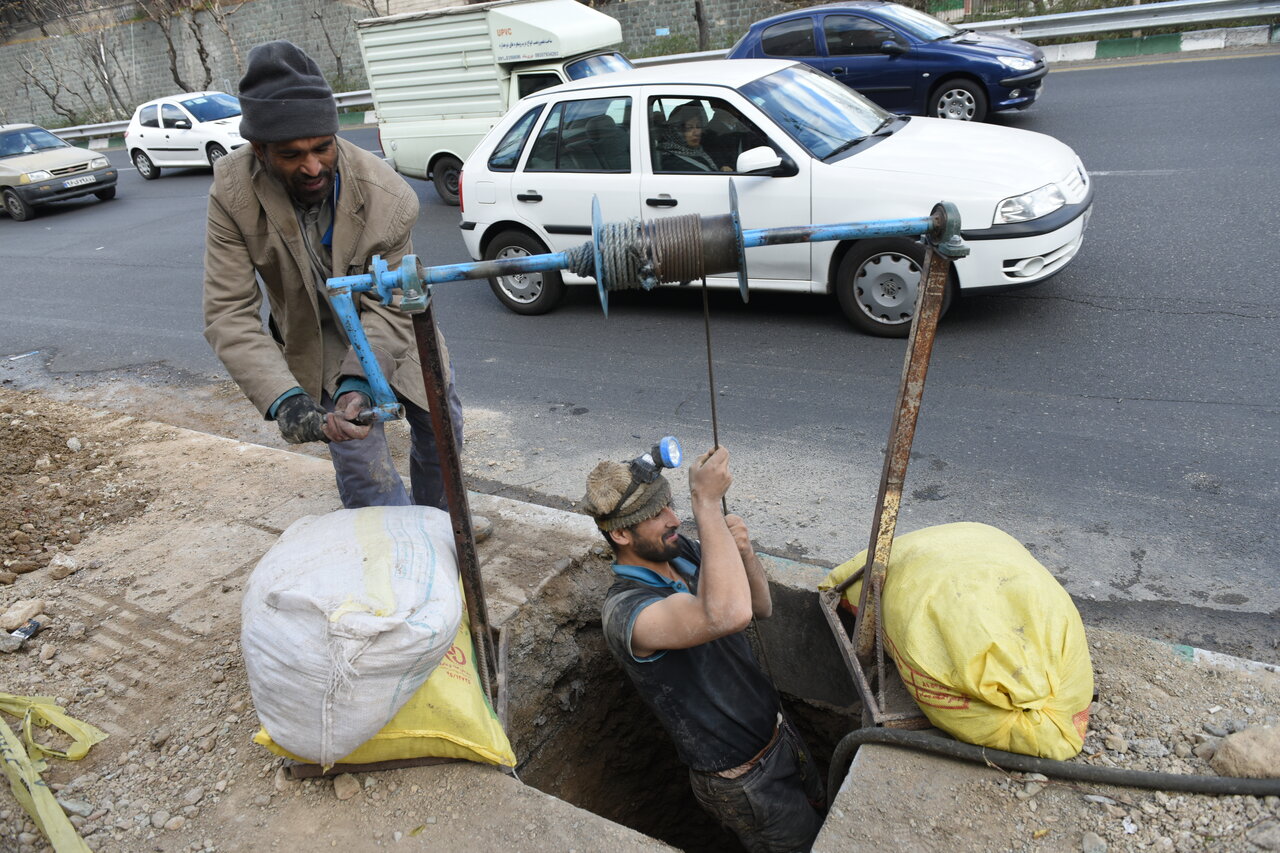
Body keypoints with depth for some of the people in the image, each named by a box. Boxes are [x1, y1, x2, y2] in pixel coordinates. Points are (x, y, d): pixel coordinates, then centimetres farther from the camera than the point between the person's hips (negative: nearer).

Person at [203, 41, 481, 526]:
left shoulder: (387, 196, -33)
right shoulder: (233, 193, -29)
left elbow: (389, 308, -28)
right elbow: (229, 315, -29)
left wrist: (358, 382, -46)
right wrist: (284, 398, -44)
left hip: (389, 327, 1)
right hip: (317, 337, -1)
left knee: (441, 426, 16)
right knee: (359, 457, -9)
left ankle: (435, 518, 48)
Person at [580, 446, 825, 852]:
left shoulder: (681, 550, -8)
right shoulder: (624, 610, -33)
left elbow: (761, 606, 1)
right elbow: (728, 615, -51)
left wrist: (744, 551, -21)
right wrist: (707, 501, -46)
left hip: (777, 730, 8)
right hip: (743, 782, -7)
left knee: (819, 809, 28)